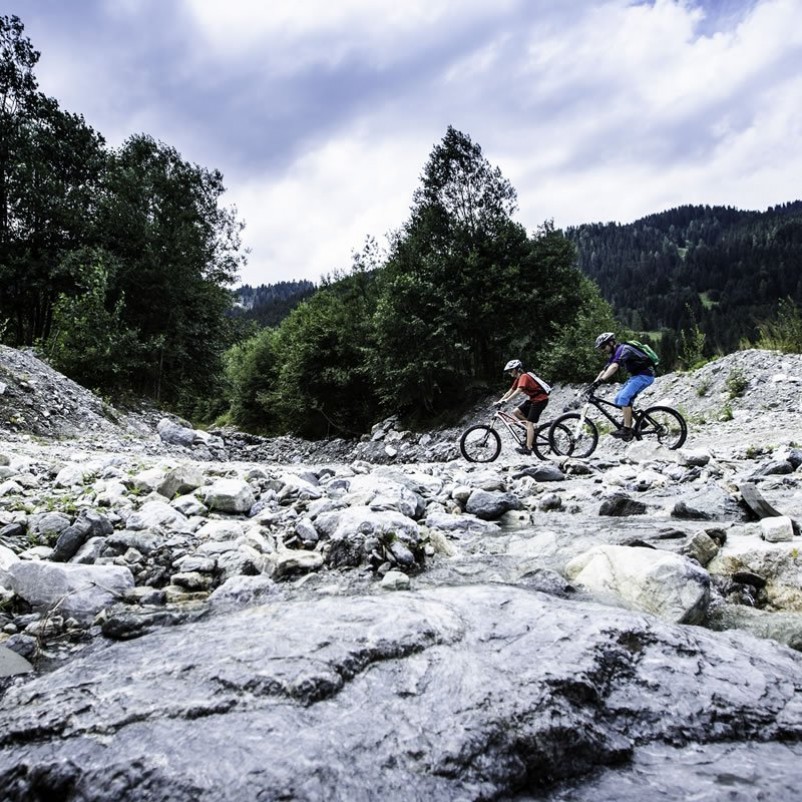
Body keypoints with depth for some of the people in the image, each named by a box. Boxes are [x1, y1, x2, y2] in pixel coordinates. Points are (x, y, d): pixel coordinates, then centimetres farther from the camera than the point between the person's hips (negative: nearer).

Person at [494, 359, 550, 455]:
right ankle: (532, 431, 10)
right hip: (533, 399, 9)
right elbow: (510, 391, 12)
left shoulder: (524, 376, -18)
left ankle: (528, 448, -13)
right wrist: (499, 401, 4)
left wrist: (505, 401, -36)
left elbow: (518, 391, -31)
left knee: (529, 422, -12)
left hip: (540, 399, -9)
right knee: (516, 412, 1)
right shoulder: (518, 379, 11)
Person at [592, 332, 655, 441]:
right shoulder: (614, 354, 10)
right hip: (636, 375, 10)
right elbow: (604, 370, 8)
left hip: (645, 375, -10)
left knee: (624, 397, -22)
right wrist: (594, 384, -3)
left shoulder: (623, 349, -21)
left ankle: (627, 429, -22)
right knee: (619, 399, 4)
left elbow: (614, 367, -37)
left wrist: (600, 380, -45)